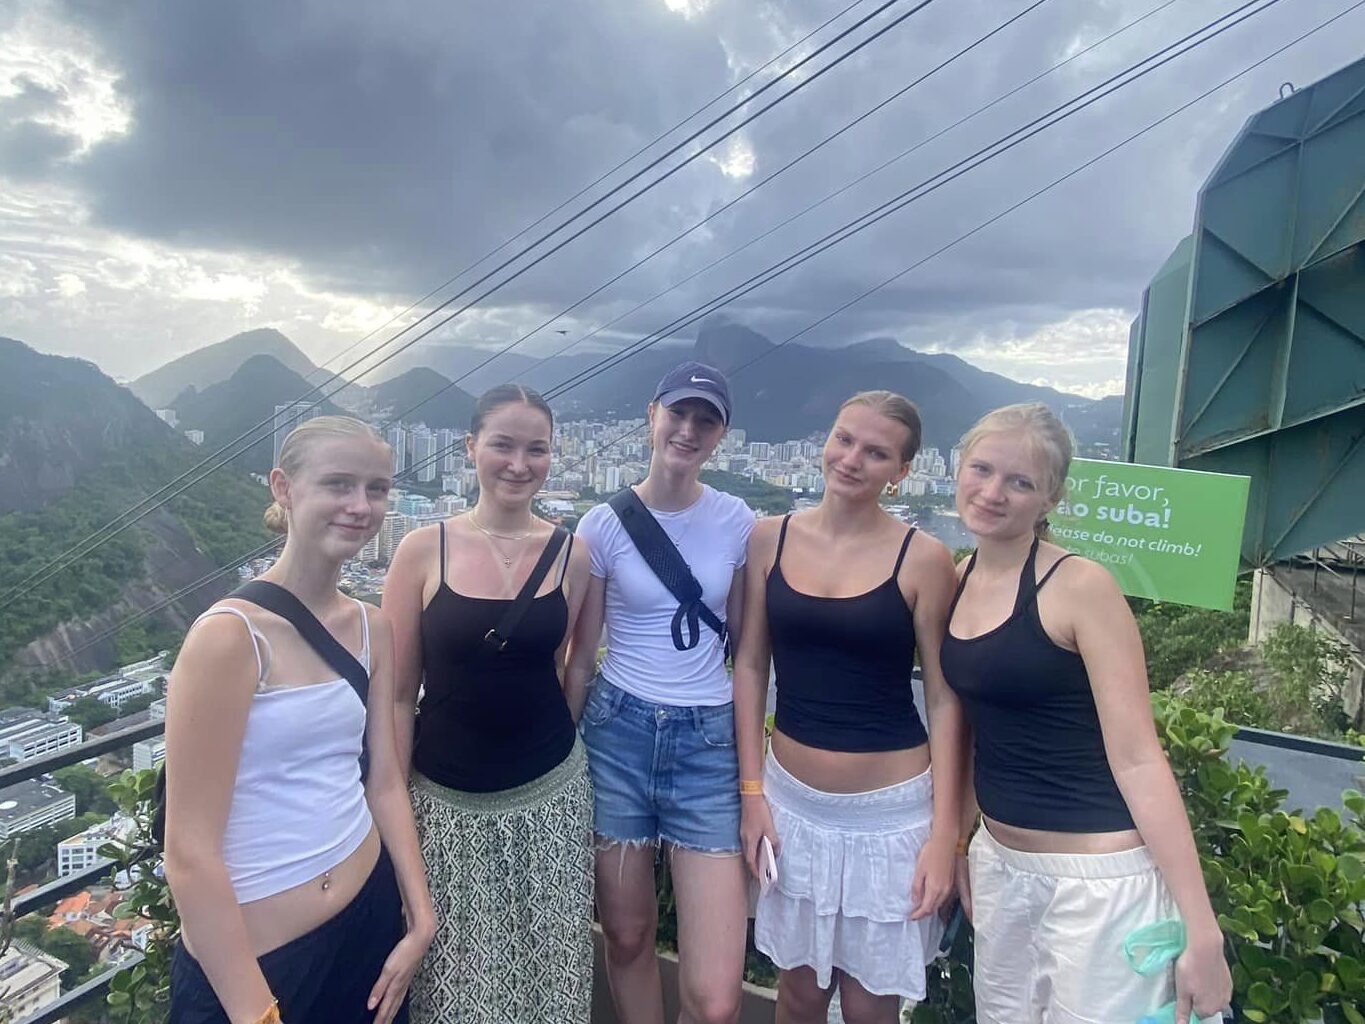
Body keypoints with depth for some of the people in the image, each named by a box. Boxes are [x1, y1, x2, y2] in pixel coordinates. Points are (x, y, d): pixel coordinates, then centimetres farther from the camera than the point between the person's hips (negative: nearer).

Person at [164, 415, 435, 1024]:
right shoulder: (230, 634, -20)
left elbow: (384, 782, 5)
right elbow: (189, 853, -19)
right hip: (250, 955, -6)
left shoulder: (371, 629, -1)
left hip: (372, 916, 6)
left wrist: (420, 919, 2)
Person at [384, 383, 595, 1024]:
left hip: (550, 796, 2)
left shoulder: (570, 555, -3)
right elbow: (398, 693, -3)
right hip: (447, 802, -1)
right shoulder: (423, 550, -8)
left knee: (548, 971, 14)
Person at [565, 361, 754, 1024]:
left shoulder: (737, 522, 1)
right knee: (625, 935, 16)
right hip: (619, 730, 0)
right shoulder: (604, 524, -3)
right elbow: (581, 656, 3)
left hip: (710, 742, 0)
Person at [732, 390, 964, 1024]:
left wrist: (944, 833, -8)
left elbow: (944, 699, -6)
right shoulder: (770, 539, -3)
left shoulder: (923, 559, -10)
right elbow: (750, 666, 2)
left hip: (891, 810, -2)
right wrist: (752, 790, 0)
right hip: (792, 799, 3)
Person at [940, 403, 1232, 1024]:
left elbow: (1136, 759, -17)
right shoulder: (958, 580, 2)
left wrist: (1202, 933, -17)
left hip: (1101, 879, -5)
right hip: (997, 864, 6)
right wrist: (956, 843, 10)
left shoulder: (1080, 587, -15)